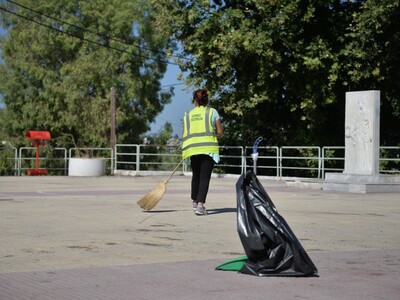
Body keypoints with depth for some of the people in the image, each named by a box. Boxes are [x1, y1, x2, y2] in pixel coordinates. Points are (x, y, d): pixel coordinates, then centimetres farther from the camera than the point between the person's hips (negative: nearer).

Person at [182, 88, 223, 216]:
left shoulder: (188, 114, 10)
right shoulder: (212, 112, 4)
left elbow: (184, 135, 9)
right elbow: (219, 132, 2)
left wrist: (184, 151, 21)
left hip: (192, 148, 3)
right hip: (208, 148, -3)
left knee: (196, 175, 21)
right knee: (204, 177, -4)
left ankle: (194, 201, 35)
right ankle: (200, 205, -16)